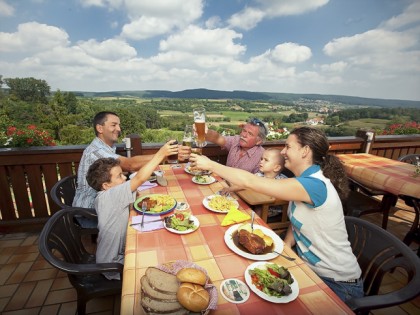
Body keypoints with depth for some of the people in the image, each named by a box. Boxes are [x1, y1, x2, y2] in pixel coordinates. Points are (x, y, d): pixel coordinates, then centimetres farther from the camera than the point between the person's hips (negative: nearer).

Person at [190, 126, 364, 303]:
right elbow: (297, 220, 5)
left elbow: (250, 182, -34)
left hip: (336, 282, -7)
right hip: (310, 267, 7)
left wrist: (210, 165, -25)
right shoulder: (306, 180, -1)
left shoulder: (315, 185, -31)